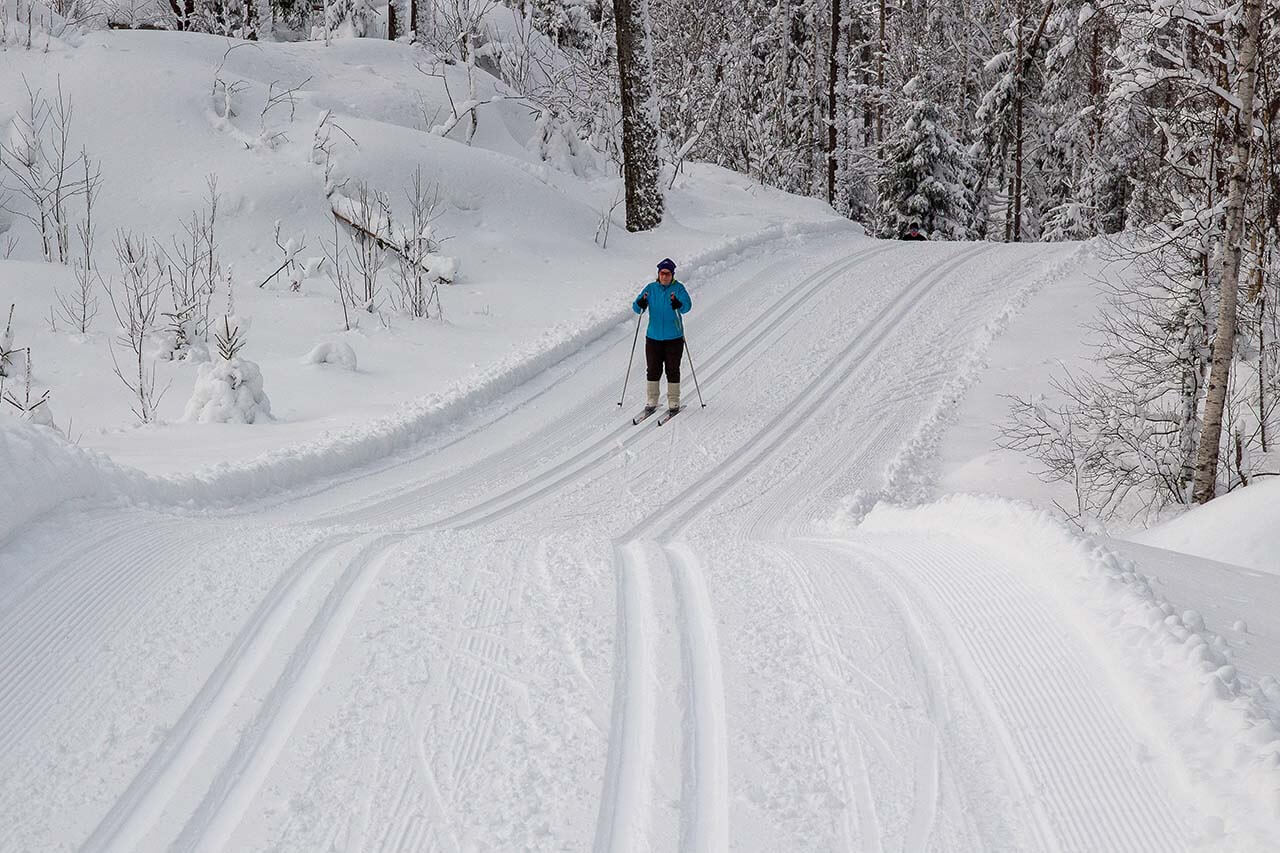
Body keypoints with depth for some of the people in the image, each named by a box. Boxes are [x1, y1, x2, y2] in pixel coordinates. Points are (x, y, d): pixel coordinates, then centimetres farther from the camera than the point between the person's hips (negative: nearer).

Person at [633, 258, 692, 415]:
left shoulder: (678, 288, -5)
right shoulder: (651, 288, 3)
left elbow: (687, 305, -21)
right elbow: (636, 308, -2)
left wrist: (679, 305, -44)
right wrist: (640, 305, -26)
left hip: (674, 338, -2)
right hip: (653, 337, 2)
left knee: (672, 370, 3)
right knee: (653, 370, 5)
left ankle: (673, 402, 12)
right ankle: (651, 402, 15)